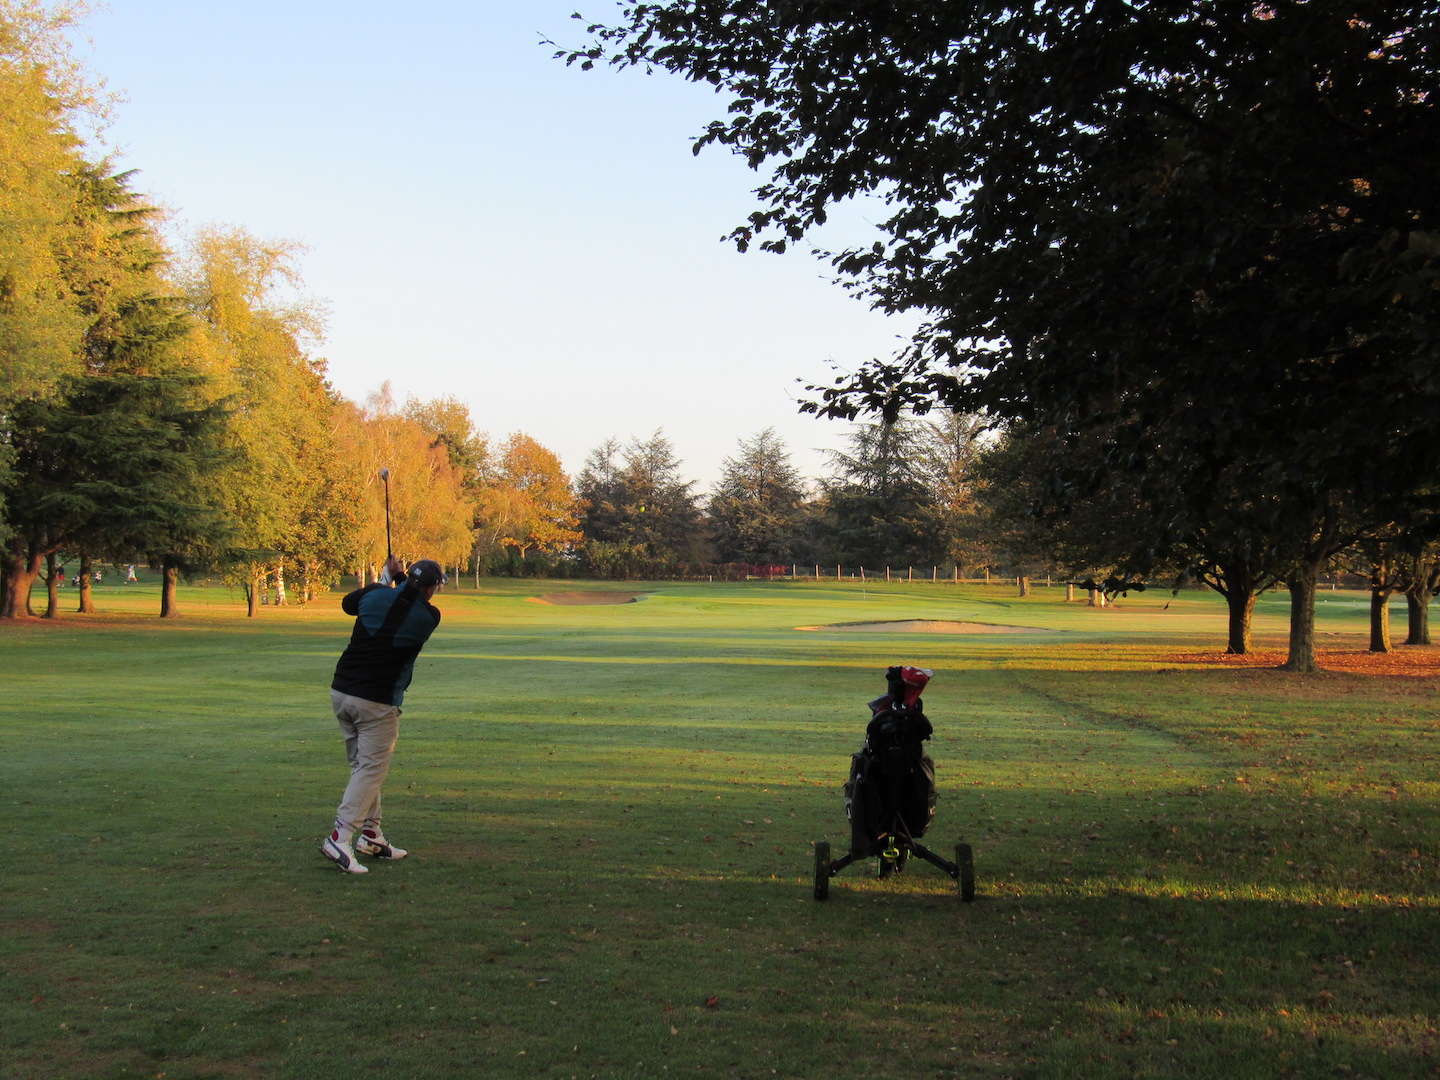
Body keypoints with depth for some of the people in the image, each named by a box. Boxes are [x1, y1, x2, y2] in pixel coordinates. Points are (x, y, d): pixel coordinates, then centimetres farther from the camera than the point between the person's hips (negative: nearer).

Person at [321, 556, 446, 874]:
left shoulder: (376, 595, 0)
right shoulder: (430, 616, -7)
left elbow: (347, 603, 23)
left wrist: (387, 578, 28)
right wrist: (400, 578, 24)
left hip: (341, 691, 6)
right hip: (378, 702, -6)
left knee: (364, 765, 16)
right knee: (371, 769, -2)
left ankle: (371, 834, 21)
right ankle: (340, 837, -13)